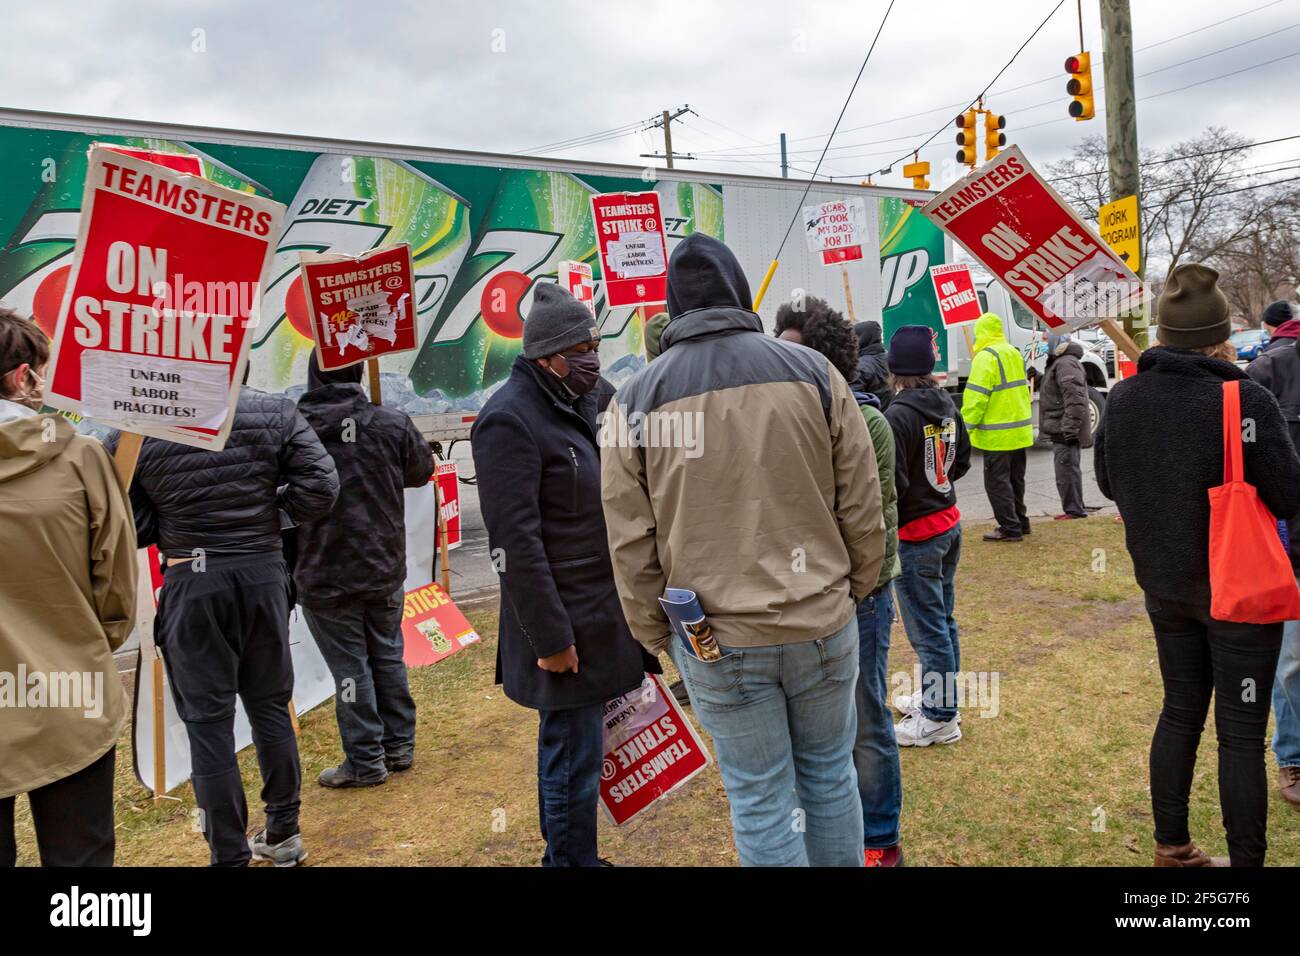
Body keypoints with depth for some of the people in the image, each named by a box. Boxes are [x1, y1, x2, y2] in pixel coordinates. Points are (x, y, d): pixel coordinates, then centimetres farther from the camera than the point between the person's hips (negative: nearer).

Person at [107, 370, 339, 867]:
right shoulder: (273, 411, -6)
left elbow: (127, 525, -7)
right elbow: (321, 487, -10)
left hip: (192, 583, -2)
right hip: (263, 572, 3)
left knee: (207, 722, 7)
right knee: (271, 705, 17)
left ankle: (230, 855, 14)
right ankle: (283, 834, 29)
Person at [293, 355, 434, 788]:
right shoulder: (393, 423, -7)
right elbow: (422, 471, 9)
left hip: (325, 577, -3)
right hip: (385, 570, 3)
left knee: (349, 667, 7)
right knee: (388, 656, 18)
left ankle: (366, 762, 15)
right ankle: (398, 746, 29)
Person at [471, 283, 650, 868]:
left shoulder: (586, 402, 12)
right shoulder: (510, 420, -16)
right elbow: (515, 543, -20)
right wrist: (549, 638, -20)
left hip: (602, 614, 9)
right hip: (564, 626, -9)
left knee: (573, 747, 18)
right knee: (574, 754, 0)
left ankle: (570, 853, 32)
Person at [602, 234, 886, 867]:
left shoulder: (636, 400, -4)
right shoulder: (812, 371, -4)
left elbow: (631, 543, -3)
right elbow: (862, 506, 0)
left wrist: (656, 636, 9)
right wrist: (854, 592, 15)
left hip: (716, 639, -1)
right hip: (823, 625, 1)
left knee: (759, 801, 13)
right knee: (829, 775, 21)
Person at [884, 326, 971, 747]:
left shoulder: (898, 415, -21)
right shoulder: (947, 404, 4)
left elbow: (894, 483, -21)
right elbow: (962, 460, 14)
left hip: (916, 533, -9)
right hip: (949, 522, 9)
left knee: (927, 629, 2)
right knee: (943, 619, 20)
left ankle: (940, 718, 13)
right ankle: (940, 696, 35)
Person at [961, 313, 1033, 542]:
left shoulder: (986, 357, -16)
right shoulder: (1014, 353, 12)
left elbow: (976, 397, -21)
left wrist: (966, 426, -17)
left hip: (998, 434, -9)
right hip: (1020, 430, 9)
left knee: (997, 481, -2)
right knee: (1015, 479, 18)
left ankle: (1010, 528, -1)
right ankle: (1020, 522, 26)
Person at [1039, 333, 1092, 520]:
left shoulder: (1066, 364, -18)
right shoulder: (1059, 363, 18)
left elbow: (1075, 399, -26)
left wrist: (1070, 428, -28)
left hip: (1064, 432, -11)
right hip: (1061, 430, 11)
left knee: (1066, 470, -7)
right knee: (1069, 470, 17)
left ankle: (1075, 510, -1)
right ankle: (1074, 508, 25)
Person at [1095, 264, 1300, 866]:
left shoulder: (1124, 398, -5)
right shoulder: (1245, 400, -22)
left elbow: (1108, 483, 8)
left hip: (1165, 585, 5)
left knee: (1180, 711, 19)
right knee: (1241, 732, 6)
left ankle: (1170, 846, 31)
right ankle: (1245, 860, 17)